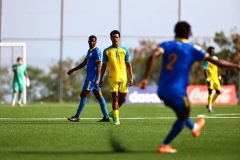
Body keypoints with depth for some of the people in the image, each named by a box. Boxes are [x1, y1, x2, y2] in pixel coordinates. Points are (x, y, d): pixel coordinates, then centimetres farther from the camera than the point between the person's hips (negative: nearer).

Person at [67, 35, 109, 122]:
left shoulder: (97, 52, -12)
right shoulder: (89, 51, 17)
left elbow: (98, 66, -17)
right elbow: (84, 63, 26)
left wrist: (96, 79, -23)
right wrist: (73, 70, 27)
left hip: (93, 77, -10)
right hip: (90, 75, 10)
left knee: (84, 95, -7)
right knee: (99, 96, 7)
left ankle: (77, 116, -3)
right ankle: (106, 117, 7)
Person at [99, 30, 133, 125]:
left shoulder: (125, 50, 6)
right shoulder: (107, 51, 4)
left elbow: (128, 64, 7)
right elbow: (104, 65, 8)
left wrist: (131, 78, 0)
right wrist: (101, 79, 4)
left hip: (123, 78, 2)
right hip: (112, 78, -2)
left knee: (123, 98, 5)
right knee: (115, 97, -7)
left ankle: (113, 113, 27)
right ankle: (116, 118, -1)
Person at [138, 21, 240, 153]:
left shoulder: (166, 45, 3)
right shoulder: (193, 49, -4)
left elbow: (153, 56, -17)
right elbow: (216, 62, -4)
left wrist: (146, 78, -20)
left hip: (162, 91, 5)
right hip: (177, 92, -5)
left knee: (181, 112, 31)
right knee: (183, 117, 19)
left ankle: (194, 128, 57)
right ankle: (164, 145, 12)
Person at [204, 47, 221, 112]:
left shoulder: (216, 58, 10)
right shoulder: (207, 59, -11)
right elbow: (205, 70, -15)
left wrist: (219, 77, 15)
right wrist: (207, 79, -20)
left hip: (216, 78, 7)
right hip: (210, 78, -7)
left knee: (218, 92, 6)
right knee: (210, 92, -10)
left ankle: (209, 104, 20)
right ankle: (209, 107, -2)